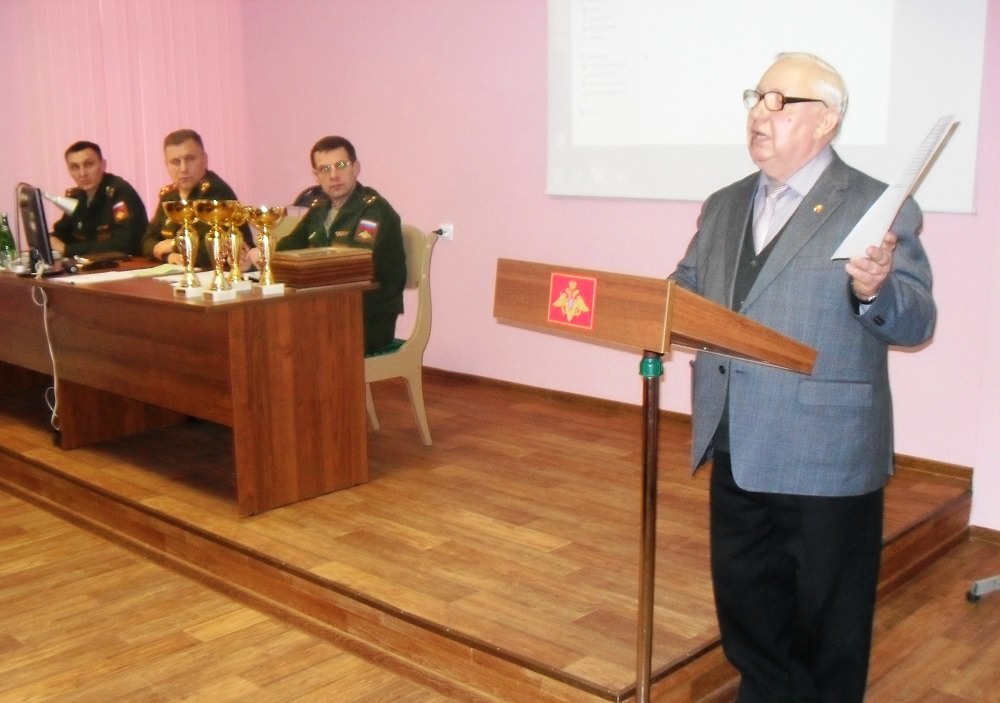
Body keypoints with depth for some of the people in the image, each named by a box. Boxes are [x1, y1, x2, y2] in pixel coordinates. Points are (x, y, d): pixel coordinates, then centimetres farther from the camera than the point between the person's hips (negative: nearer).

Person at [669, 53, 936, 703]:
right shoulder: (724, 207, 12)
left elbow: (916, 324, -14)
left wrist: (875, 290, -34)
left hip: (827, 455, -6)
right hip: (737, 450, 6)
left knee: (827, 615, 11)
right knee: (744, 600, 20)